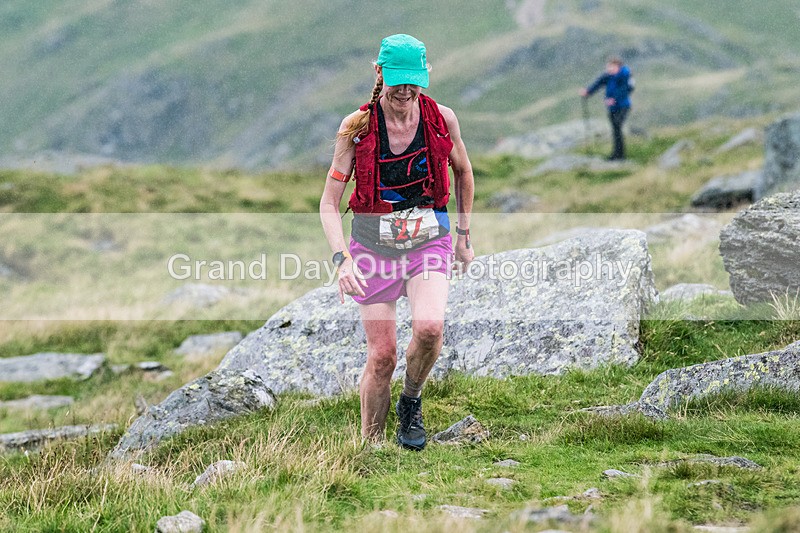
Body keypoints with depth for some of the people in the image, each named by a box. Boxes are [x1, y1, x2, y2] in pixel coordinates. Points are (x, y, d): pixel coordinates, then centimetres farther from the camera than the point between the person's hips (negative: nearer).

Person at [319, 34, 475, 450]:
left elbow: (463, 173, 15)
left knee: (429, 327, -26)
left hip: (430, 240, 1)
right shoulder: (356, 126, -9)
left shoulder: (442, 119, -4)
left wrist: (464, 236, 18)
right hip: (373, 243, 0)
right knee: (382, 355, -3)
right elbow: (329, 202, -7)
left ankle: (411, 402, 4)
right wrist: (341, 258, -21)